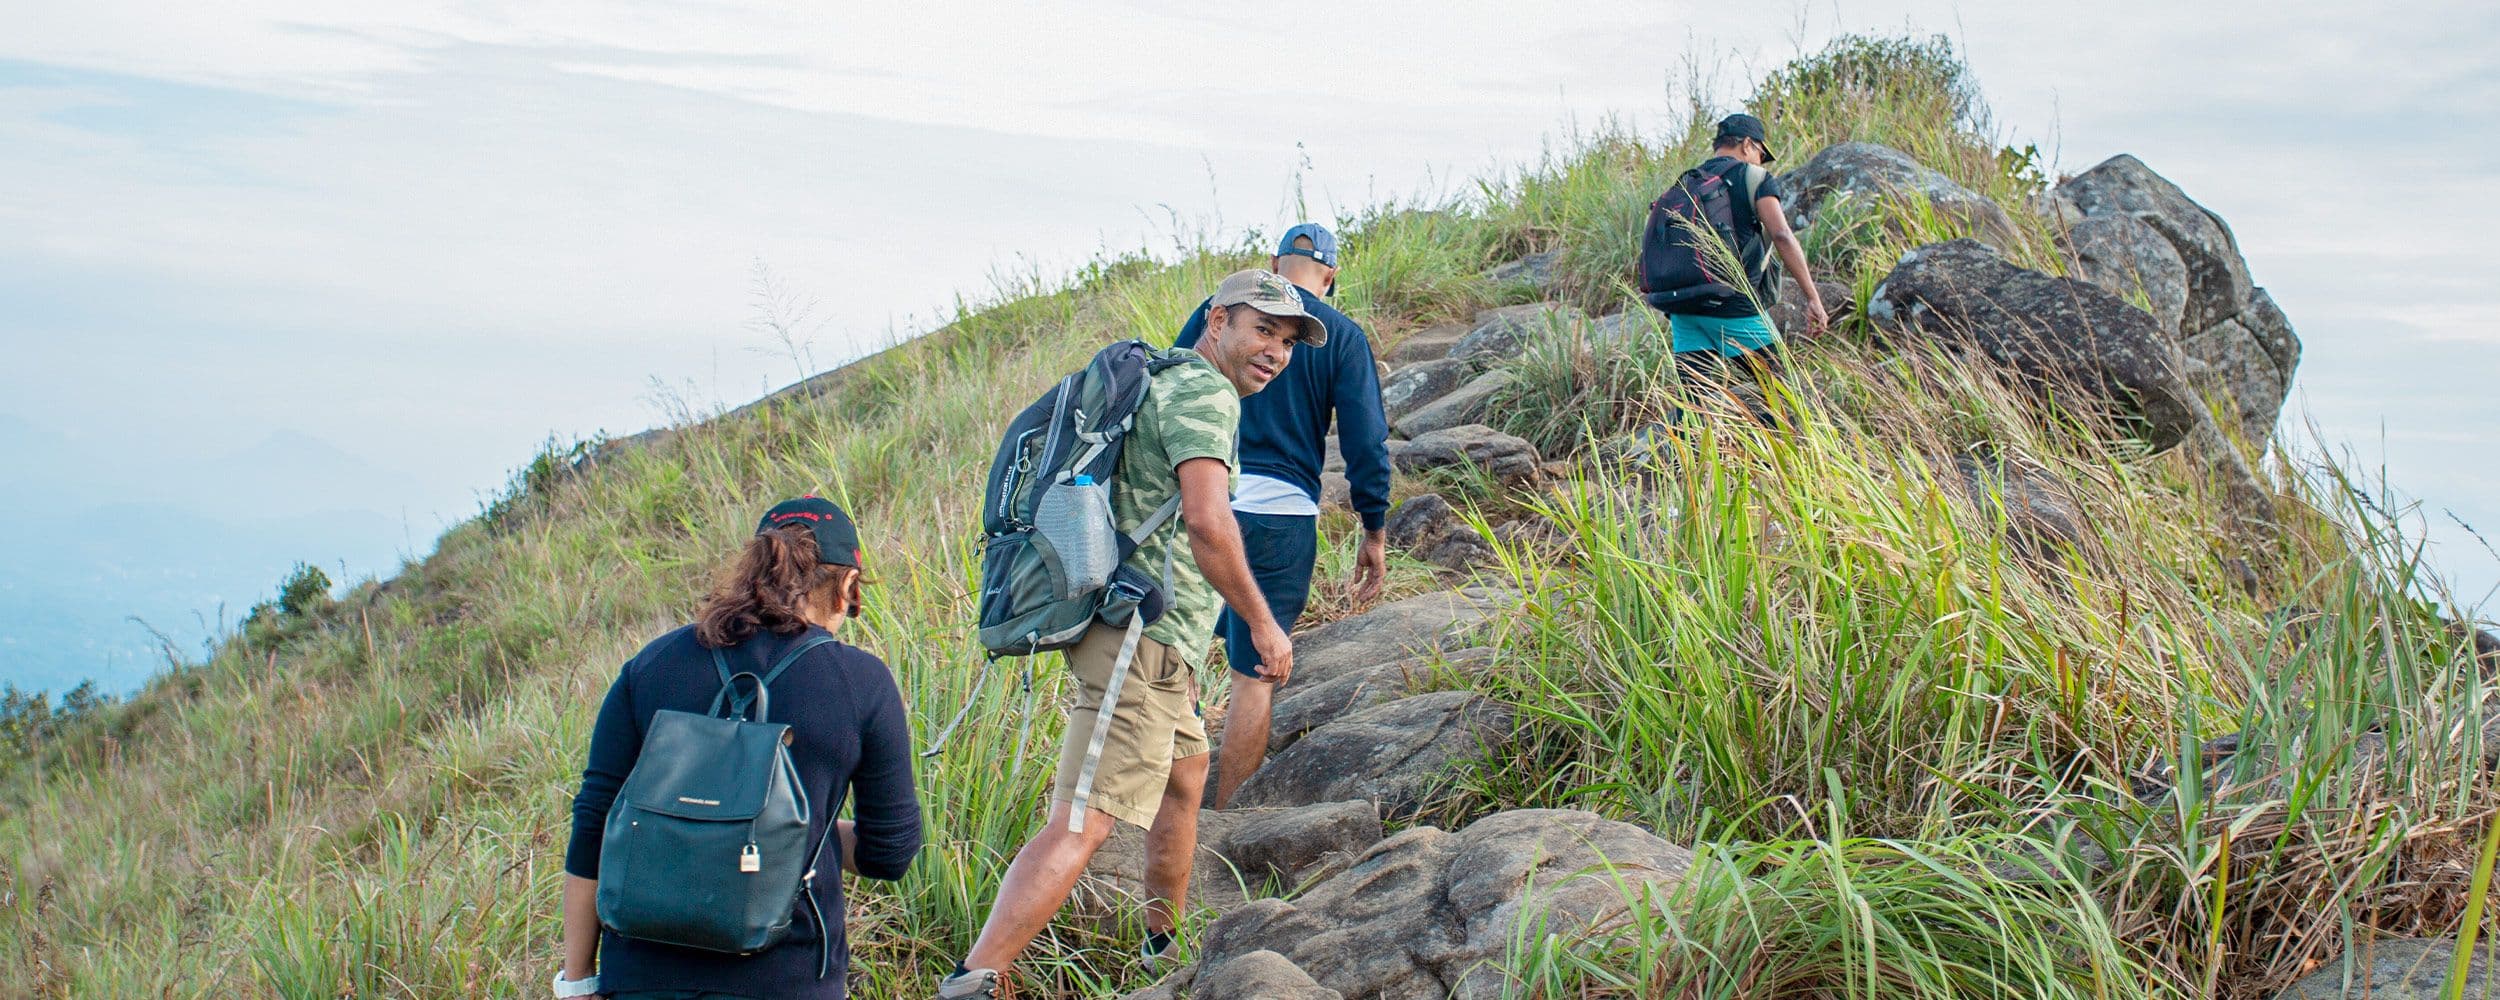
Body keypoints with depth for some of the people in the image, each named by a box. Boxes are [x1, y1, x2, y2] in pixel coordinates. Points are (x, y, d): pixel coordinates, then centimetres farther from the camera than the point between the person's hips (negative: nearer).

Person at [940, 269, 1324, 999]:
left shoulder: (1156, 383, 22)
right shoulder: (1204, 393, -10)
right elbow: (1206, 520, -23)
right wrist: (1262, 623, -14)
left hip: (1141, 635, 11)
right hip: (1145, 638, -11)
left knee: (1186, 774, 28)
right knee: (1082, 824, -17)